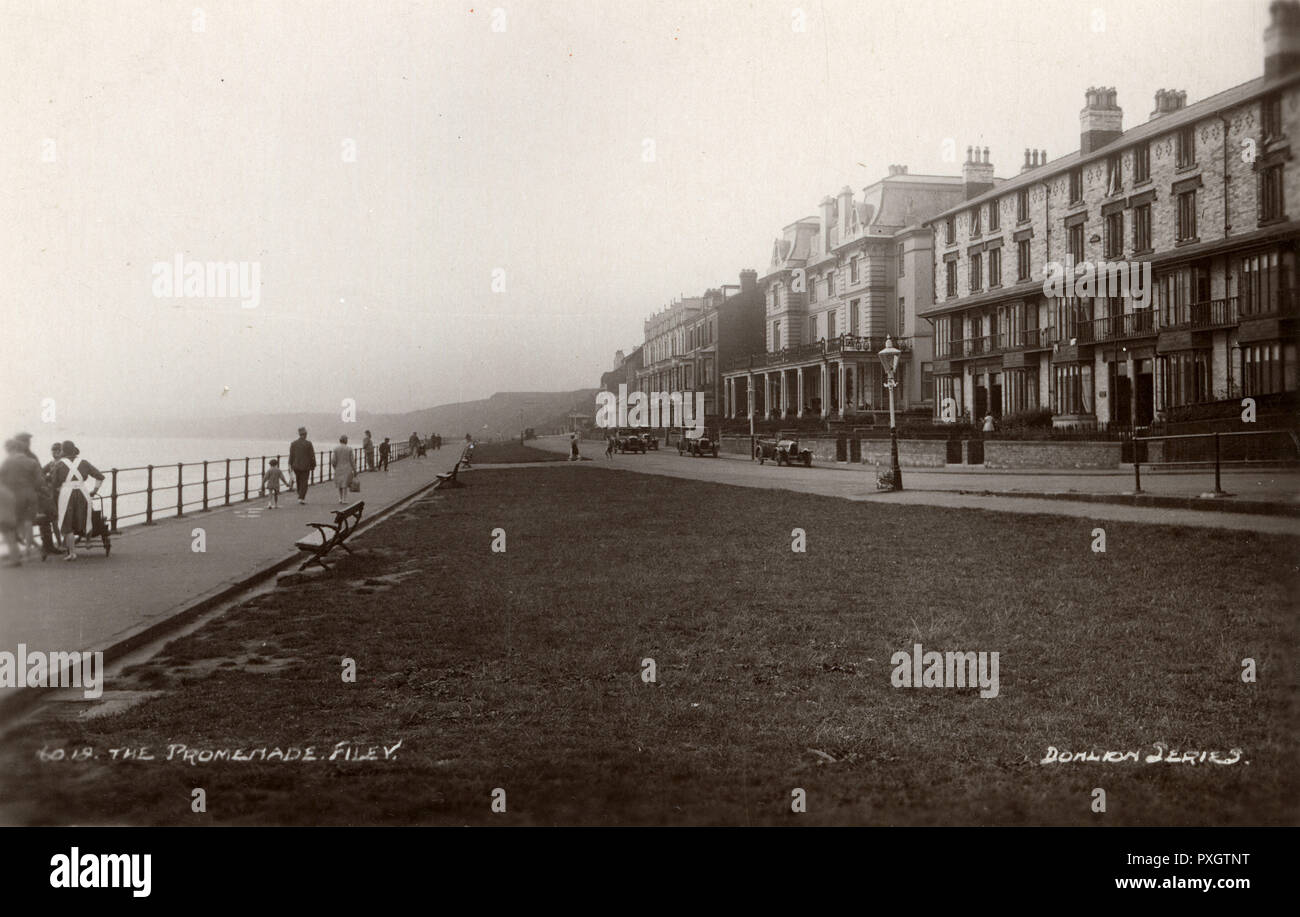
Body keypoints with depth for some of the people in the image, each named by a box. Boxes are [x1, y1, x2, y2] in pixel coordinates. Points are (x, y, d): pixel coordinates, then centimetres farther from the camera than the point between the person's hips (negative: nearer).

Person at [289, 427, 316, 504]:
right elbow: (312, 456, -7)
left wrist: (290, 466, 4)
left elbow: (291, 456, -1)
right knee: (304, 483, 3)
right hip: (305, 466, -3)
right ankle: (301, 498, -5)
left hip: (296, 466, 3)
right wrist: (313, 465, 4)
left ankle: (302, 496, 25)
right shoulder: (308, 443, -9)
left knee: (299, 482, 16)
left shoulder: (293, 443, -1)